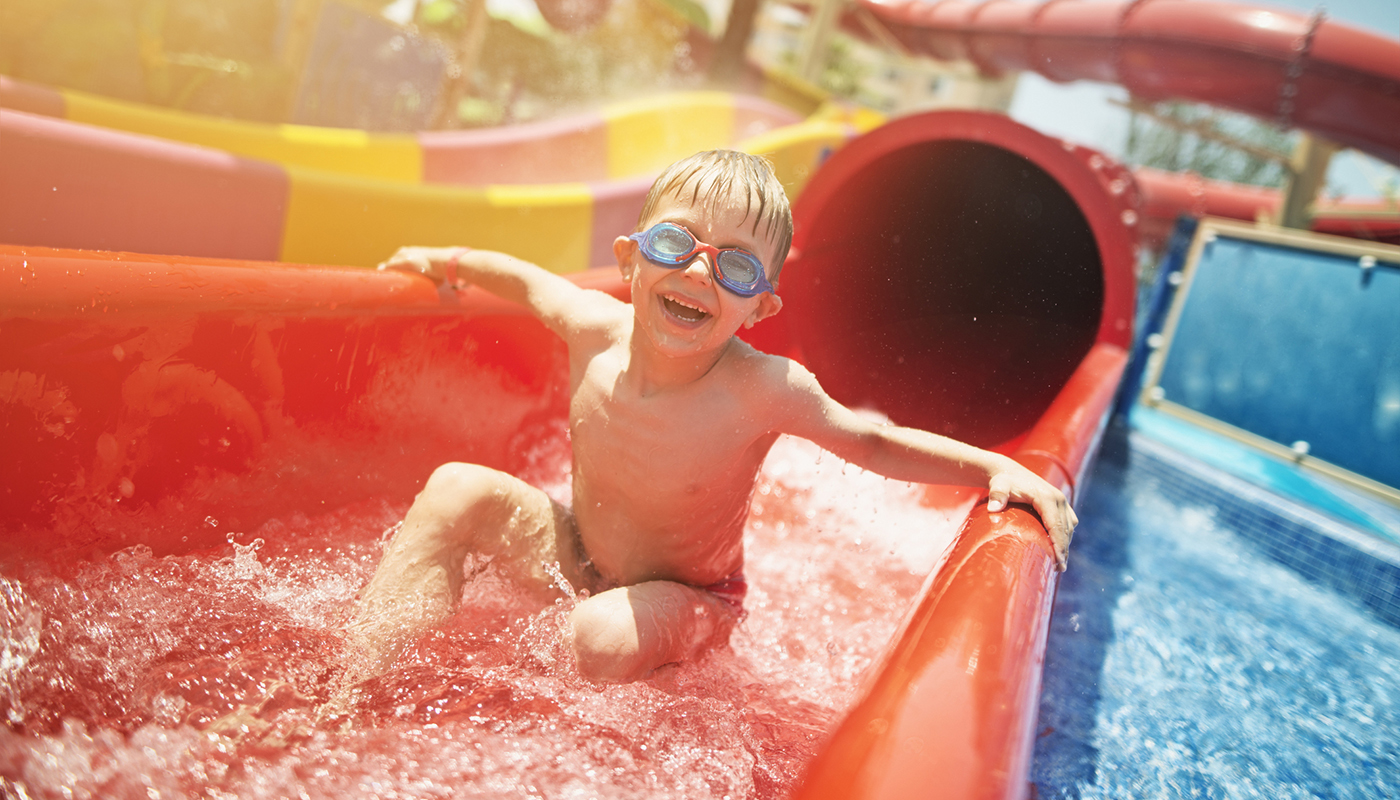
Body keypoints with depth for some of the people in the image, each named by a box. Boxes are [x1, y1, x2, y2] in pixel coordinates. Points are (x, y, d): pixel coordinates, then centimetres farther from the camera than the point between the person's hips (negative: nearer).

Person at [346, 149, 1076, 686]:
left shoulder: (763, 390, -29)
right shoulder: (596, 330, -19)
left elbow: (875, 445, -16)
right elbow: (529, 282, 4)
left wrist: (997, 467, -27)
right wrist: (450, 260, 19)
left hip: (683, 599, -4)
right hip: (575, 556, 4)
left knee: (602, 640, -35)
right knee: (459, 490, -13)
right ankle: (362, 667, -5)